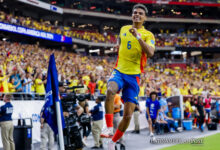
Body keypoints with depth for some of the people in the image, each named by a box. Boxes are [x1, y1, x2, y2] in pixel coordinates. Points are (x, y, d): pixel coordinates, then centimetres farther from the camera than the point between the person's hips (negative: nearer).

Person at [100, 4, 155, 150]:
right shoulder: (123, 29, 12)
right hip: (119, 71, 1)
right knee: (110, 91, -36)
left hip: (134, 76, -1)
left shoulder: (148, 35, 0)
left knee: (128, 115, -3)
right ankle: (109, 128, -30)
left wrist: (138, 36, -26)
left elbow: (150, 53, -20)